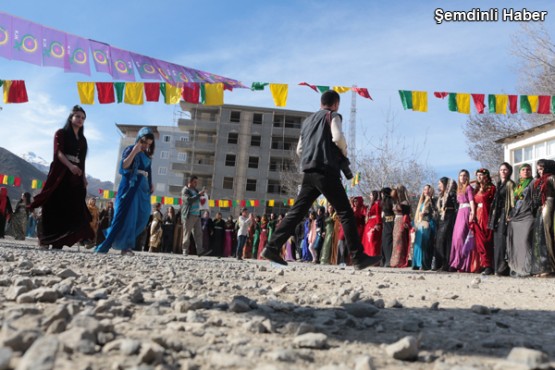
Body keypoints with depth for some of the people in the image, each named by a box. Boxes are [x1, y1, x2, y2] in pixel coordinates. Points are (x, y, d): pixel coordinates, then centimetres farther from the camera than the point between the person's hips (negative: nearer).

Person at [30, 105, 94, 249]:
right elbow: (58, 152, -11)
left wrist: (84, 177, 7)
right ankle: (45, 240, -1)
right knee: (55, 208, -6)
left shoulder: (82, 139, 19)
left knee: (71, 209, -6)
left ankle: (58, 243, -6)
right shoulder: (61, 133, 4)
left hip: (76, 177, 5)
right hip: (61, 174, -5)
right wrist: (70, 166, -28)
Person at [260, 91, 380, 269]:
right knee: (345, 213, -5)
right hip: (326, 171, -7)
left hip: (309, 172, 7)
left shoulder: (308, 120, 25)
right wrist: (344, 152, 4)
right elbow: (338, 137, -14)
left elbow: (299, 150, 27)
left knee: (296, 211, 7)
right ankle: (358, 257, -8)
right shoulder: (332, 115, 5)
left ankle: (272, 247, 2)